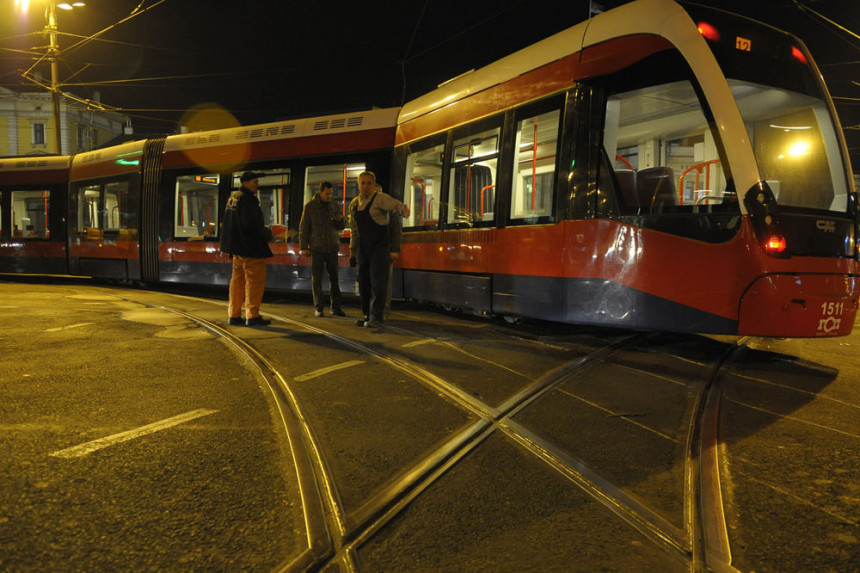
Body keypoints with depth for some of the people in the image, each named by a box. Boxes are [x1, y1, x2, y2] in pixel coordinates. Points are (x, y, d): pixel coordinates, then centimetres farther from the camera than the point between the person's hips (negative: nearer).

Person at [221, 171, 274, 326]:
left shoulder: (233, 197, 16)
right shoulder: (248, 199, -15)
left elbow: (230, 223, 20)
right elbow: (250, 223, -24)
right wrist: (266, 234, -10)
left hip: (237, 247, 10)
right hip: (250, 248, -10)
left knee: (238, 280, 14)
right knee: (255, 280, -3)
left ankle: (234, 315, 18)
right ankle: (252, 316, -1)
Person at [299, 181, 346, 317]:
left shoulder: (334, 207, 9)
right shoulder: (310, 206, -1)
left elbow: (341, 227, 15)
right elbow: (304, 227, 0)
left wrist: (340, 220, -8)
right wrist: (303, 247, -5)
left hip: (332, 248, 3)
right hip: (316, 248, -3)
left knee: (334, 278, 4)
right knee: (317, 279, 0)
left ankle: (336, 307, 11)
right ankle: (318, 308, 8)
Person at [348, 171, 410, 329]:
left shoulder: (381, 199, -6)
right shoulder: (354, 204, 13)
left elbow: (395, 205, -24)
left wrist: (403, 210, -48)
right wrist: (352, 252, 17)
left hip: (380, 246, -6)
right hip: (363, 248, 7)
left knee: (378, 282, -10)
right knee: (364, 283, 9)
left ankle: (376, 317, -6)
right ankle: (367, 315, 20)